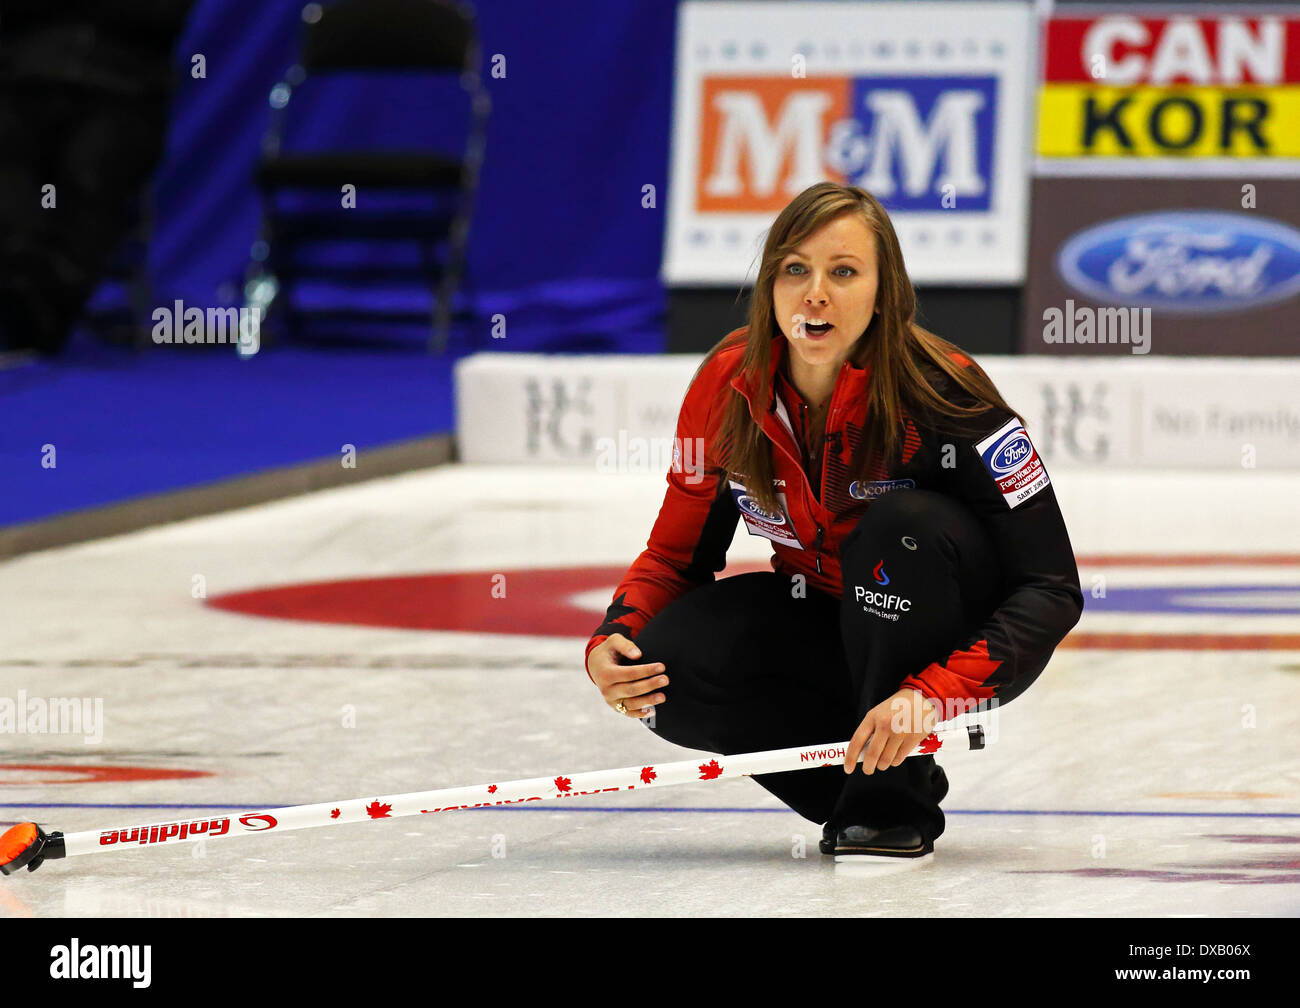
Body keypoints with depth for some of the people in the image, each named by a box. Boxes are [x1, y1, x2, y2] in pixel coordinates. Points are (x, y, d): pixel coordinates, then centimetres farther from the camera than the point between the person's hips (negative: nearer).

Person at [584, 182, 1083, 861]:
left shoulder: (942, 394, -26)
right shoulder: (728, 388, -13)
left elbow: (1053, 590, -27)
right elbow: (678, 554, -1)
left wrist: (929, 697, -40)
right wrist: (610, 645, -23)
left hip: (958, 638, -4)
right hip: (821, 620, 4)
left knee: (901, 524, -35)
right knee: (667, 667, -23)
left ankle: (894, 799, -19)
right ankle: (859, 792, -3)